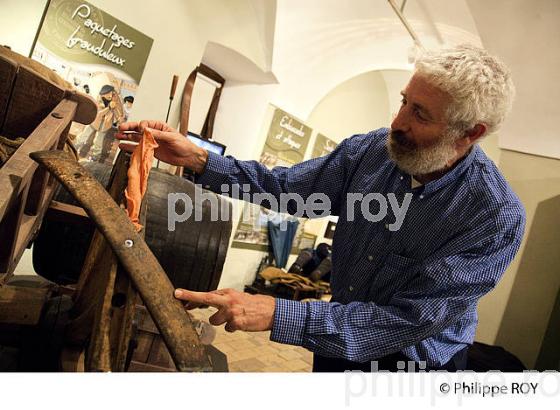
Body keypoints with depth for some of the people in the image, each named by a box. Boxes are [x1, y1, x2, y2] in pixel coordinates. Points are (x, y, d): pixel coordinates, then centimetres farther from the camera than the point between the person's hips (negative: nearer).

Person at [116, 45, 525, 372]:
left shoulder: (498, 219, -27)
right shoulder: (370, 150, -14)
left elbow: (407, 322, -30)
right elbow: (283, 186, -5)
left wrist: (276, 314, -37)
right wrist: (196, 157, -17)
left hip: (415, 362, -3)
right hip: (338, 340, 4)